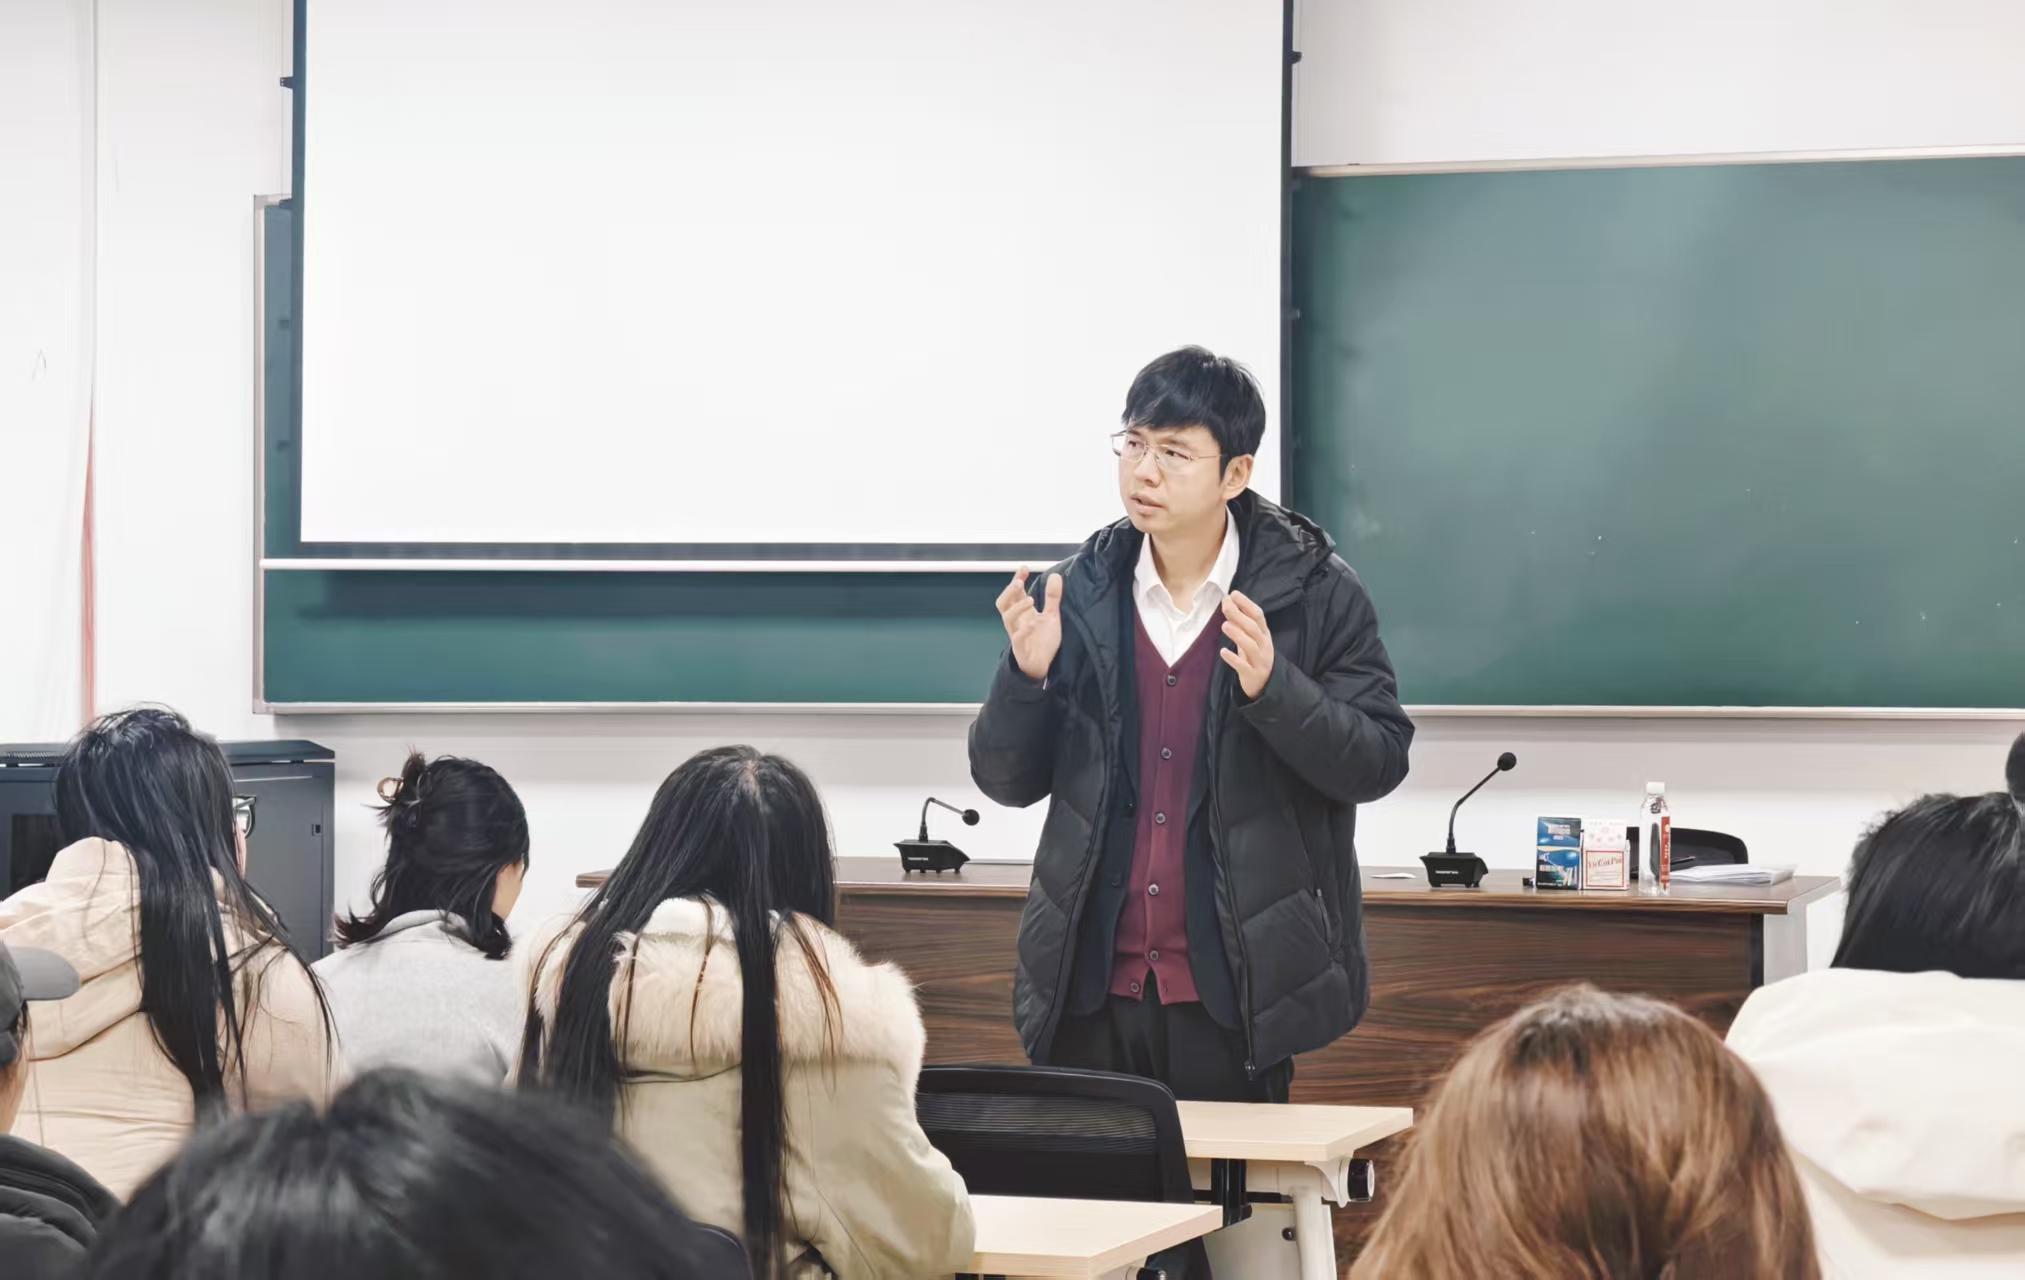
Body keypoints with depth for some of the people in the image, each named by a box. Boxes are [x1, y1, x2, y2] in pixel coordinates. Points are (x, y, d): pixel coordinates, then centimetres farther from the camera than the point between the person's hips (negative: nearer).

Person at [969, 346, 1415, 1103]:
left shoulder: (1314, 593, -3)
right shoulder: (1077, 593, 5)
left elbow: (1379, 762, -5)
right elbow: (1005, 780, 9)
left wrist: (1272, 687, -21)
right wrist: (1026, 677, -10)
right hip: (1089, 991, 3)